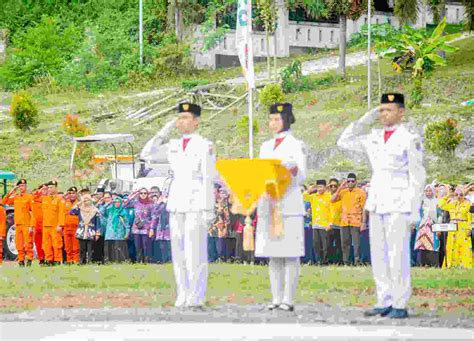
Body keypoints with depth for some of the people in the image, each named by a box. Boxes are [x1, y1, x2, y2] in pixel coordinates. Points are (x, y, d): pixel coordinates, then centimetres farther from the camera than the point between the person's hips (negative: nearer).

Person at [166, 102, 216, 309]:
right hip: (176, 204, 6)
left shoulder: (205, 146, -3)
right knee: (178, 253, 5)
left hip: (197, 204, -6)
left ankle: (196, 299, -8)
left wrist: (208, 210, -11)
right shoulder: (174, 146, 15)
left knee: (195, 253, -9)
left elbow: (209, 179, -6)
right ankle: (182, 297, 10)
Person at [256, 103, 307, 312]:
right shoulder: (266, 147, 19)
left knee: (290, 254, -7)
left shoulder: (296, 145, 3)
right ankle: (276, 298, 5)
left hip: (289, 203, -6)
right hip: (268, 204, 6)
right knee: (272, 255, 3)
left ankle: (288, 300, -8)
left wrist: (291, 168, -24)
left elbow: (301, 176, -4)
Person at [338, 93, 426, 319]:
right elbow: (344, 142, 21)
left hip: (399, 205, -7)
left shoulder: (410, 139, -4)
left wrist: (414, 210, -10)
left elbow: (417, 177, -5)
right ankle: (384, 302, 12)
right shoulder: (375, 138, 14)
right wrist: (364, 121, 10)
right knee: (379, 256, 6)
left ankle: (400, 305, -6)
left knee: (398, 256, -9)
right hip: (377, 203, 7)